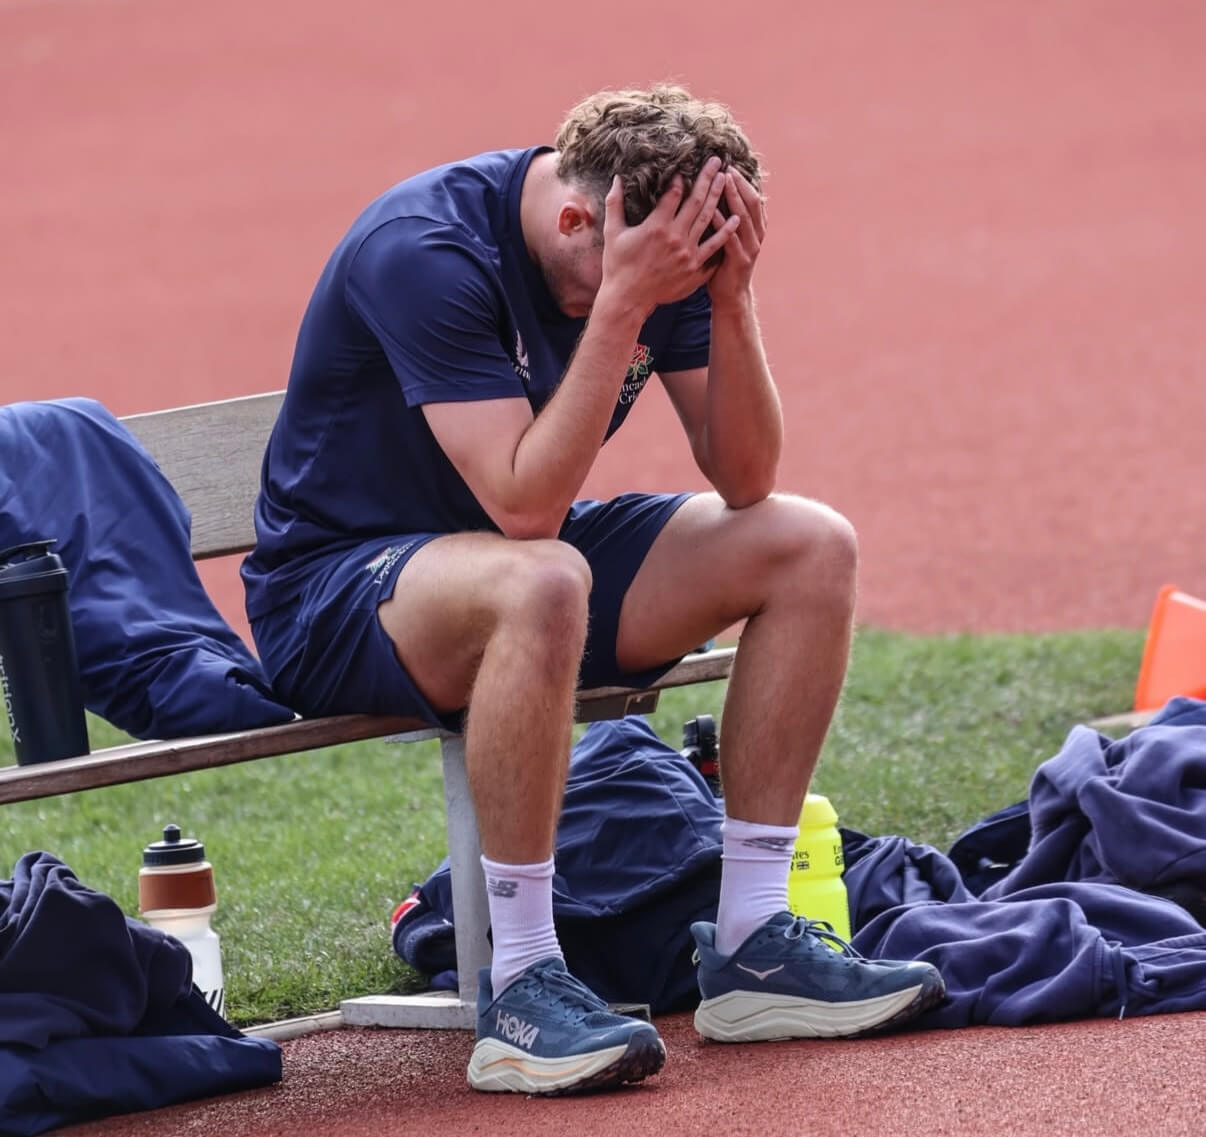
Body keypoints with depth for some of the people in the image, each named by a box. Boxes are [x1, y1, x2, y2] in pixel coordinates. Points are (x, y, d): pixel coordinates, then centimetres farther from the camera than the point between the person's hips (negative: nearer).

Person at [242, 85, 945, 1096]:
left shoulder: (659, 247, -7)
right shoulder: (426, 253, -28)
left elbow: (743, 480, -7)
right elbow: (523, 503, -35)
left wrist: (729, 299, -22)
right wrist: (621, 304, -38)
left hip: (522, 557, 8)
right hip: (335, 593, -8)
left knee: (812, 547, -8)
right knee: (539, 582, -40)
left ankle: (751, 949, -5)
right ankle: (521, 992, -31)